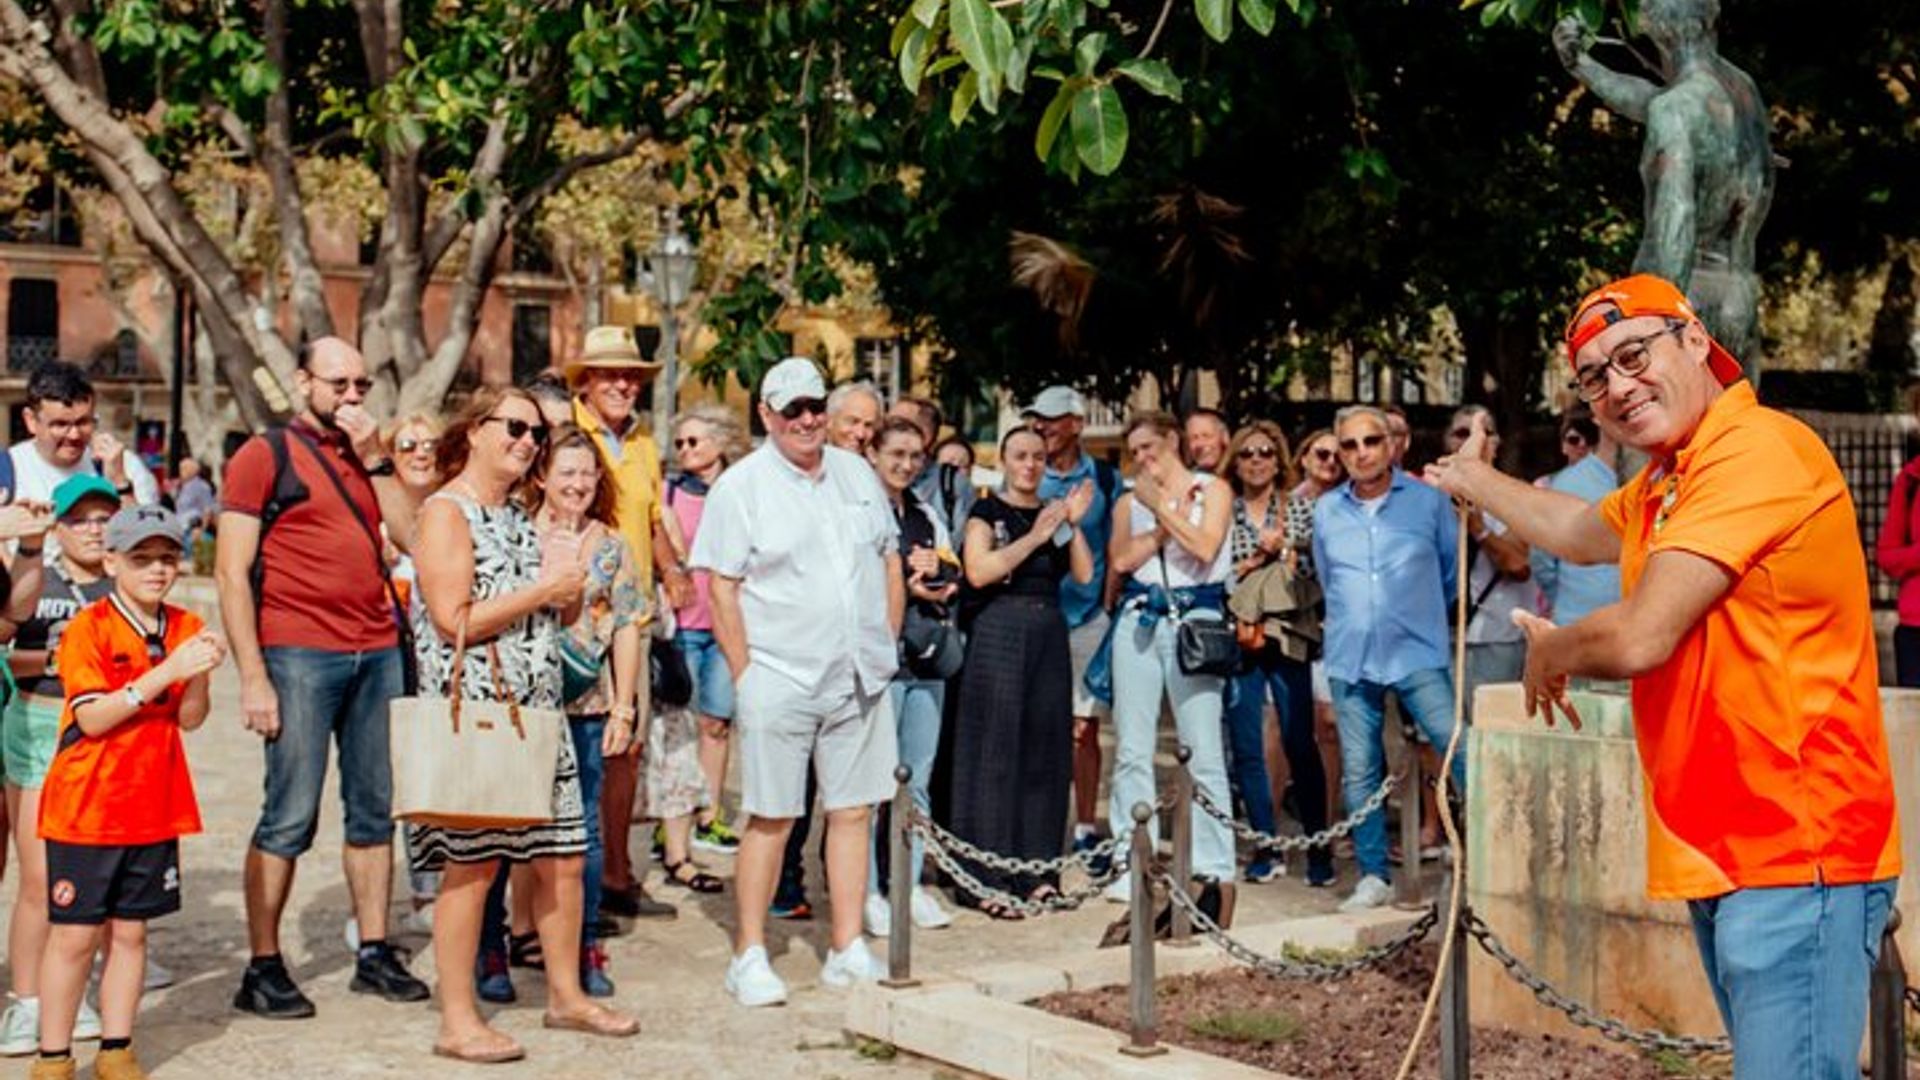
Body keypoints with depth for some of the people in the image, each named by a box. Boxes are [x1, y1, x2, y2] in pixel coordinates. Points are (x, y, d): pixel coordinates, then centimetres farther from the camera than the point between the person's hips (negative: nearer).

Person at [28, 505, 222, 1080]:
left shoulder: (185, 628, 7)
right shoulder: (88, 628, -10)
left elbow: (189, 718, 2)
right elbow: (93, 717, -18)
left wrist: (200, 673, -18)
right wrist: (166, 671, -24)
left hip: (153, 808, 5)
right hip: (85, 809, -5)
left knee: (130, 931, 10)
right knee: (75, 934, 0)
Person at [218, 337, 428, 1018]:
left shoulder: (367, 457, 18)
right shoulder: (266, 455, -1)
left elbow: (411, 535, 5)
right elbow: (231, 572, -6)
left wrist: (374, 459, -2)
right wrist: (252, 677, -13)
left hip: (377, 651, 6)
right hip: (300, 654, -6)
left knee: (375, 809, 9)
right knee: (290, 817, -5)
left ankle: (374, 953, 17)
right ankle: (262, 968, 3)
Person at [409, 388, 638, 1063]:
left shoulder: (520, 517, 18)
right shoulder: (446, 511, -8)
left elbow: (558, 619, 23)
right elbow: (452, 621, -18)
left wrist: (573, 580, 1)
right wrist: (542, 591, -15)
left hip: (537, 711, 8)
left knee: (564, 857, 10)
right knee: (472, 862, -4)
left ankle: (566, 995, 24)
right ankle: (457, 1021, 5)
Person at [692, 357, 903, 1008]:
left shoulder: (856, 474, 12)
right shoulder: (740, 487, -4)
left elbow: (890, 563, 18)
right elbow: (722, 588, -6)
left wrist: (887, 648, 11)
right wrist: (744, 678, -10)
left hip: (859, 679, 5)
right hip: (780, 680, -5)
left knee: (853, 810, 7)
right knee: (771, 818, -1)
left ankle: (849, 951, 15)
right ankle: (750, 958, 9)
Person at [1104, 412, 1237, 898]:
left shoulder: (1213, 490, 8)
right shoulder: (1130, 500, 17)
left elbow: (1206, 548, -8)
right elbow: (1121, 558, 1)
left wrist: (1162, 506, -4)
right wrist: (1168, 520, -3)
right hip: (1139, 618, 4)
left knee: (1203, 751, -7)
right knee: (1132, 750, 1)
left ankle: (1212, 868, -3)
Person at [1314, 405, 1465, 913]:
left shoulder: (1428, 500, 0)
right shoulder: (1326, 510, 9)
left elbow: (1452, 570, 11)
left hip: (1418, 655, -3)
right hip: (1350, 659, 3)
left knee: (1462, 753, -13)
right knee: (1359, 773, 5)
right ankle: (1373, 876, 14)